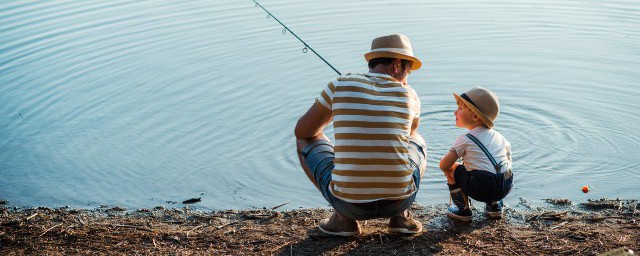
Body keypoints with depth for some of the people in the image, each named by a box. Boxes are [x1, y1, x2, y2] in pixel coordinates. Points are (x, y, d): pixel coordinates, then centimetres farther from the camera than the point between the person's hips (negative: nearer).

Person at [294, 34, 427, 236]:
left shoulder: (339, 85, -1)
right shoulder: (409, 95, 3)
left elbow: (302, 131, 10)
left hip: (349, 202, -1)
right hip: (400, 200, 2)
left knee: (306, 141, 23)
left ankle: (344, 218, 11)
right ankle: (401, 216, 13)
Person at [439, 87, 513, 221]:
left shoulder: (464, 140, -1)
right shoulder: (499, 136, 17)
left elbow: (443, 165, -1)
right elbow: (508, 159, 26)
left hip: (481, 188, -6)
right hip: (506, 187, 6)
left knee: (451, 169, 14)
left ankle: (463, 210, 14)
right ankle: (494, 206, 25)